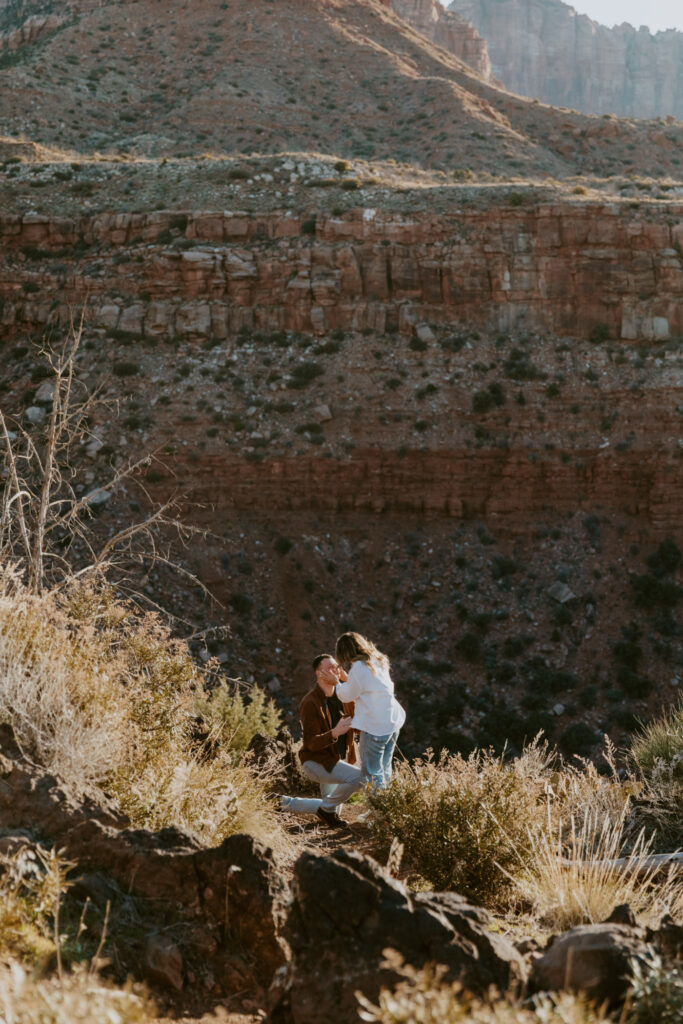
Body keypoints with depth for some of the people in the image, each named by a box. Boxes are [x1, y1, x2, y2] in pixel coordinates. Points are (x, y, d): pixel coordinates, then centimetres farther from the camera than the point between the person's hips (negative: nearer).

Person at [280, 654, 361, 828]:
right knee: (359, 778, -28)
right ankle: (327, 808, -8)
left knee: (331, 809, 16)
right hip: (315, 761, -8)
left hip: (334, 760, 8)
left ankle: (287, 803, 29)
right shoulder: (310, 703, -21)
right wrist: (334, 733, -40)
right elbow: (311, 743, -26)